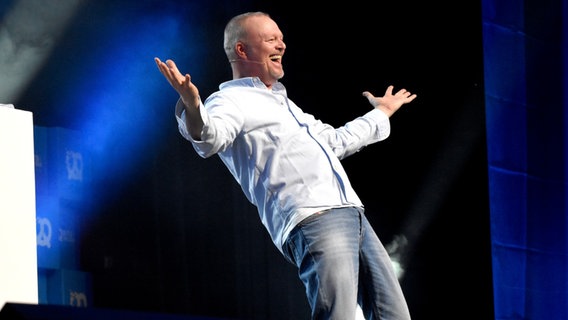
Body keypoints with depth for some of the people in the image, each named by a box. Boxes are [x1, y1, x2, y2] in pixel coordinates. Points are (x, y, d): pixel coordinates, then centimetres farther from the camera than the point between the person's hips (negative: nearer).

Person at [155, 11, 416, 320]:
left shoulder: (284, 103, 31)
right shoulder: (231, 100, 1)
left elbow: (336, 141, 44)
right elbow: (211, 138, -22)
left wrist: (382, 113, 55)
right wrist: (192, 108, -44)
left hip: (353, 215, 9)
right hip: (312, 222, -9)